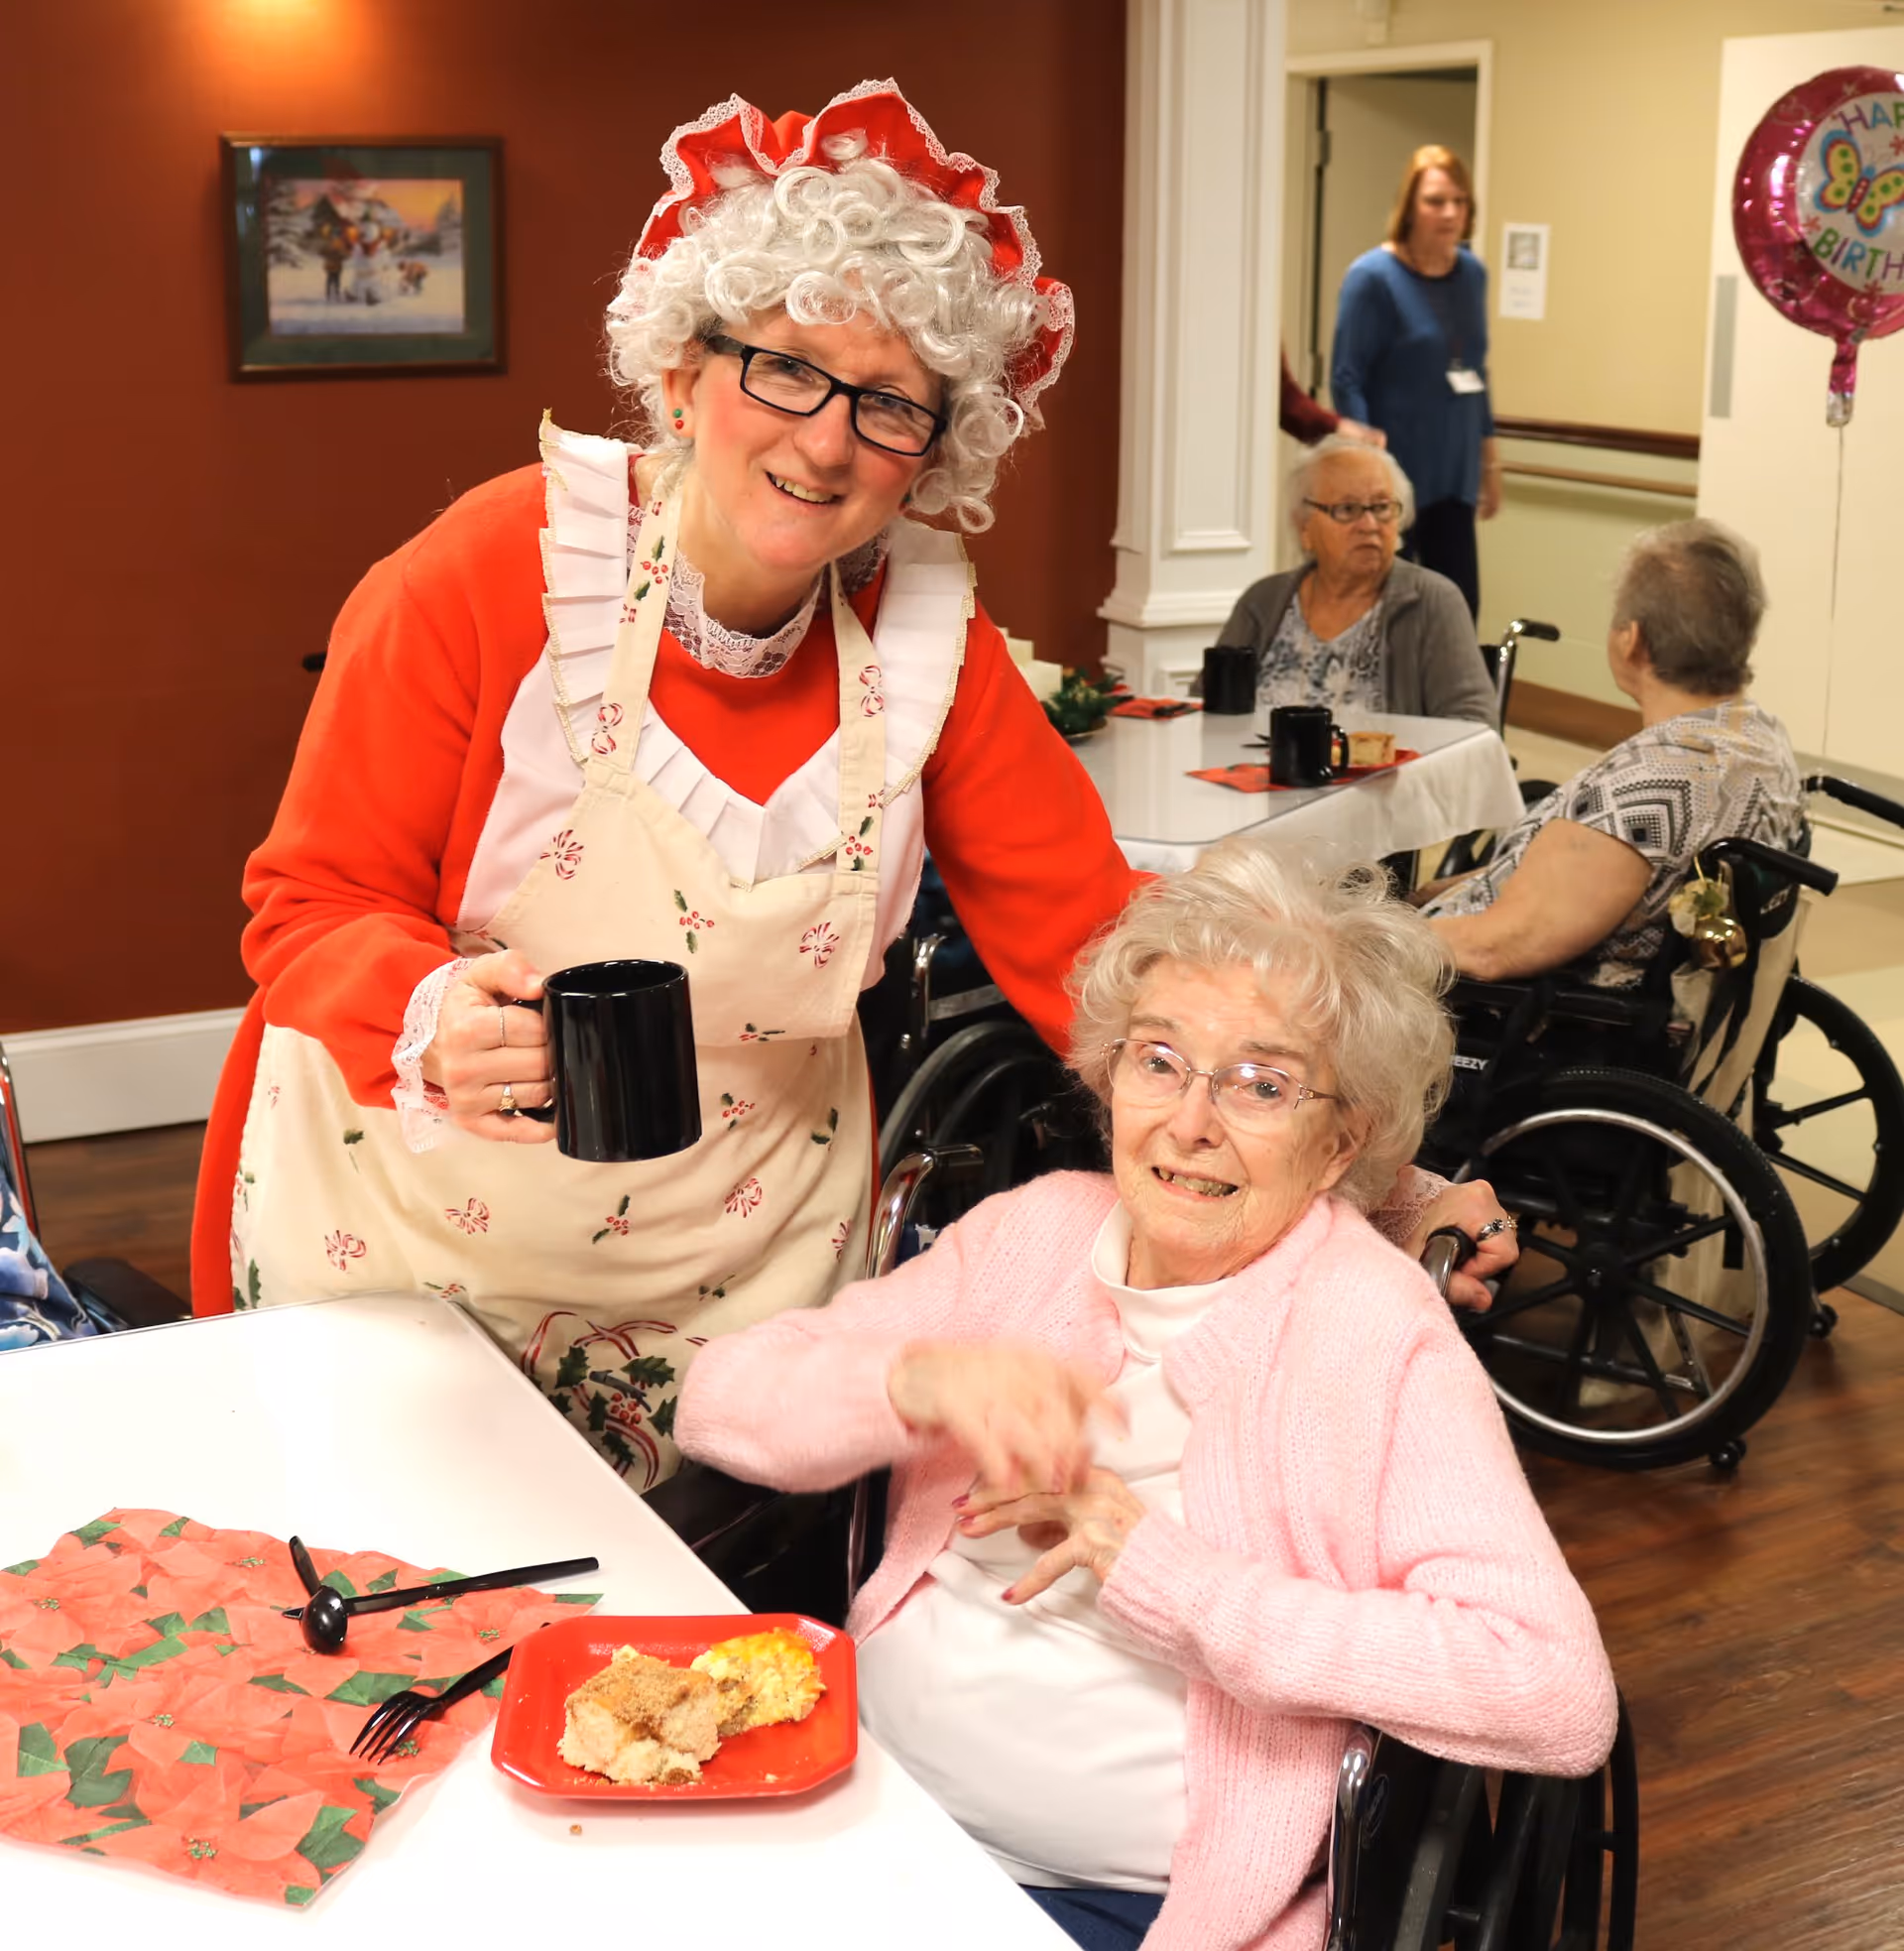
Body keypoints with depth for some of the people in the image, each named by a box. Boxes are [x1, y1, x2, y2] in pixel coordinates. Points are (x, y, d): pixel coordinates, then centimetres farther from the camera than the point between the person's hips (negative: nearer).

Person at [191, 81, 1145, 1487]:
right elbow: (314, 906, -13)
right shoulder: (497, 575, -18)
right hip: (421, 1228, -2)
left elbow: (1091, 939, -7)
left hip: (743, 1260, 3)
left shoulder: (929, 636, -9)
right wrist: (437, 1021, -34)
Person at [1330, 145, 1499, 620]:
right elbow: (1346, 381, -13)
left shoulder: (1472, 273, 8)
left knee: (1460, 610, 2)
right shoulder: (1372, 277, -10)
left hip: (1452, 476, 6)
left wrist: (1489, 459, 17)